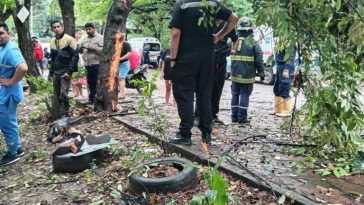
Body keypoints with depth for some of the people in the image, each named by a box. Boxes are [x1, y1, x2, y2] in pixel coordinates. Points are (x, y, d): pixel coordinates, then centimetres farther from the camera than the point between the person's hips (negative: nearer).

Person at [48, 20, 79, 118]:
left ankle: (64, 116, -3)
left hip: (65, 72, -7)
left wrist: (69, 71, -18)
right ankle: (57, 116, 17)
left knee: (63, 94, -13)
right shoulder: (52, 41, 13)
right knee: (56, 95, 9)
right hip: (56, 73, 7)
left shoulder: (69, 39, -9)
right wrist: (50, 73, 18)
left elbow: (75, 56, -13)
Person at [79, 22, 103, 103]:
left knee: (97, 83, -9)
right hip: (87, 65, 7)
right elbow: (81, 51, 21)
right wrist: (80, 48, -2)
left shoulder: (101, 38, -1)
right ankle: (92, 98, 19)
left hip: (97, 64, -7)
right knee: (90, 82, 11)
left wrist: (94, 48, -17)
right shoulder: (85, 39, 20)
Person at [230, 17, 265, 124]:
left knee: (235, 95, 11)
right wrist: (261, 73, 5)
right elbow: (259, 60, -6)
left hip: (235, 75, 3)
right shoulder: (253, 43, -9)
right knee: (244, 95, 2)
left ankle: (234, 116, 16)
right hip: (247, 76, -3)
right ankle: (242, 118, 4)